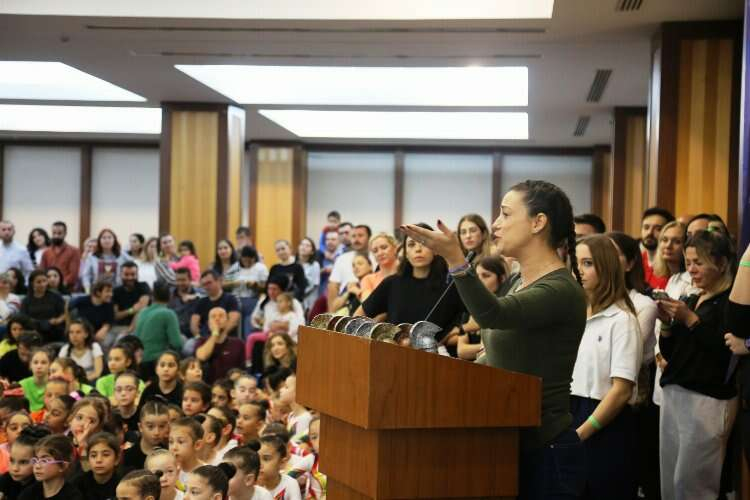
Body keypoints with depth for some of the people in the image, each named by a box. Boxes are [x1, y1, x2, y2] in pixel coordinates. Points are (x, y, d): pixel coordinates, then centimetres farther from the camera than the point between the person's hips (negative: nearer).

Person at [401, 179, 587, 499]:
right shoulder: (520, 283, 11)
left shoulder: (561, 290, -16)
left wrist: (456, 259, -45)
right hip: (509, 444, 9)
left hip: (545, 450, -9)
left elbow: (492, 315, -34)